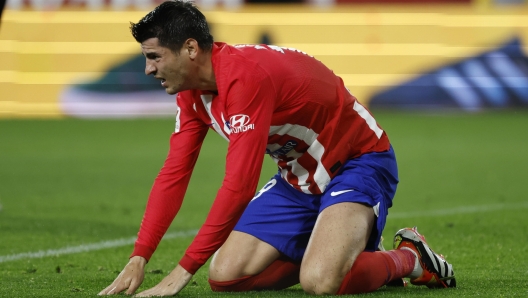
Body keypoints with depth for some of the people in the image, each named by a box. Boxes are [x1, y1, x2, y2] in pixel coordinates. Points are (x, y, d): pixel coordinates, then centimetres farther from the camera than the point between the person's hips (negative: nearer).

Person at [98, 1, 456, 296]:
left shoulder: (246, 75, -32)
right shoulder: (192, 92, -2)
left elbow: (239, 185, -35)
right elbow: (173, 175, 0)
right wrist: (139, 259, -10)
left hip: (358, 161, -9)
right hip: (299, 178, 9)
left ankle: (409, 258, -3)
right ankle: (327, 253, 15)